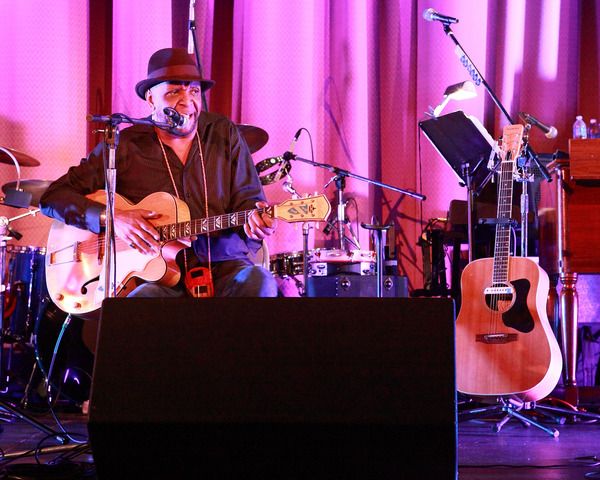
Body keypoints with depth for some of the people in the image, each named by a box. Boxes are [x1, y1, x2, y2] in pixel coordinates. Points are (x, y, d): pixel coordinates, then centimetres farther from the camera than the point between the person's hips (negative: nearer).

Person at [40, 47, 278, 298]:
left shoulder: (224, 134, 10)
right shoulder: (124, 146, 3)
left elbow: (247, 199, 7)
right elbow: (53, 197, 2)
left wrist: (256, 223, -19)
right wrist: (112, 217, -15)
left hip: (224, 268, 3)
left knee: (259, 282, -30)